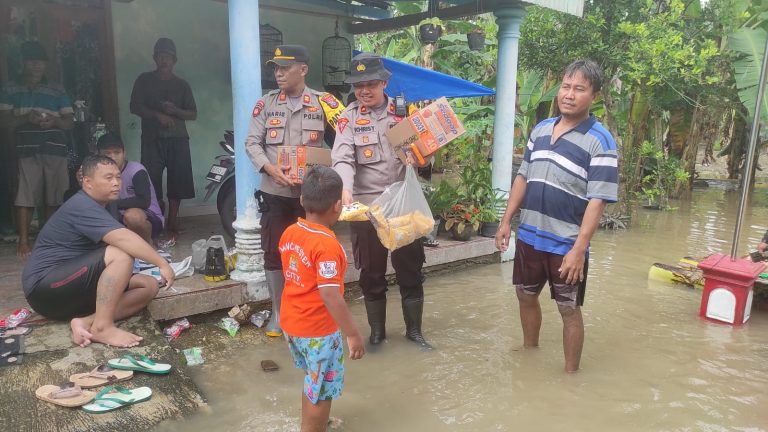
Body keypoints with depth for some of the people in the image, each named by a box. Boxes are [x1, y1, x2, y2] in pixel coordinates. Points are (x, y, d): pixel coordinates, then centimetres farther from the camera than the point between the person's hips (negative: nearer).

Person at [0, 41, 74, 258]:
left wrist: (55, 121, -14)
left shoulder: (58, 91, 11)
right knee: (25, 197, -6)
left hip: (55, 150, 1)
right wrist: (26, 118, -15)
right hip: (27, 151, 0)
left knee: (53, 198, 4)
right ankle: (23, 241, 0)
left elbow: (69, 123, 7)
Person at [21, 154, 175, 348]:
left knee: (149, 286, -5)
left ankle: (87, 322, -18)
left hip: (75, 287, 9)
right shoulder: (82, 206, -17)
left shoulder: (95, 207, 16)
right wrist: (162, 263, -31)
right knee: (121, 255, -29)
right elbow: (123, 238, -31)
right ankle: (102, 327, -26)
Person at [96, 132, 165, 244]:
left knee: (132, 215, -38)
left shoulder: (136, 170, -18)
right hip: (122, 220, 7)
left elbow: (144, 202, -29)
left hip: (151, 219, -7)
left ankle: (148, 243, -8)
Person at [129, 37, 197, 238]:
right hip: (152, 138, -1)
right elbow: (135, 107, 3)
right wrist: (158, 115, -11)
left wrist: (175, 111, -8)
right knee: (152, 184, -9)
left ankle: (172, 223, 8)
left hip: (178, 138, 1)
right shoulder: (144, 80, 10)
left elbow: (193, 114, 11)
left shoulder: (182, 84, 14)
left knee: (177, 184, -1)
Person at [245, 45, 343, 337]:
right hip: (275, 191, 2)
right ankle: (278, 313, 23)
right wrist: (271, 169, -16)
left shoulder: (323, 103, 0)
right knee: (274, 254, 8)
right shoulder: (265, 104, 6)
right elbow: (252, 142, 2)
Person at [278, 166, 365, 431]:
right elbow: (330, 297, -28)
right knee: (321, 390, 12)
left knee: (313, 383, 29)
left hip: (291, 322, 9)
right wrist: (353, 335, -23)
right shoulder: (327, 245, -27)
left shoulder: (289, 233, -2)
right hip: (318, 330, -8)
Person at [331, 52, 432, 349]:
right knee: (372, 272, 9)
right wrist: (345, 190, -32)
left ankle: (414, 329, 25)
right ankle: (377, 330, 26)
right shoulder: (349, 117, -1)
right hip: (366, 205, -1)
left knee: (410, 268, 9)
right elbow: (342, 158, -14)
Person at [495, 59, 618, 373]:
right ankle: (529, 352, 44)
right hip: (529, 237, 6)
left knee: (569, 310, 9)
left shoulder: (600, 141, -13)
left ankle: (570, 373, 27)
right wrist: (506, 221, 9)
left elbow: (597, 201, -18)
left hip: (566, 245, -6)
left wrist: (579, 249, -23)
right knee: (526, 297, 20)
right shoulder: (540, 129, 6)